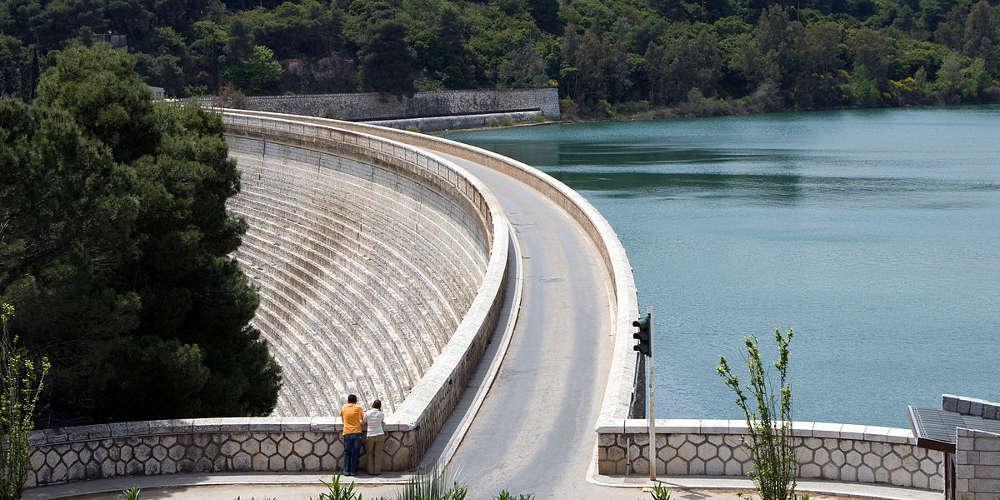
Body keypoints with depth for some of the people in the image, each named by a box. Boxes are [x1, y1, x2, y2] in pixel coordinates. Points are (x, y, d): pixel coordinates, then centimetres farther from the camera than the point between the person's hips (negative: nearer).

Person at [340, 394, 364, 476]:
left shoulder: (343, 408, 6)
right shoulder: (358, 408, 0)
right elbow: (363, 417, 9)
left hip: (347, 433, 1)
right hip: (356, 432, -1)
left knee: (347, 453, 9)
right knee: (355, 453, 5)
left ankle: (346, 471, 6)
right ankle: (353, 471, 6)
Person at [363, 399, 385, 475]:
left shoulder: (367, 413, -4)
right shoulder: (381, 414, -1)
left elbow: (364, 423, 7)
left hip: (370, 436, 0)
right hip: (380, 435, 0)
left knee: (370, 454, 14)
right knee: (378, 454, 8)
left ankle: (370, 471, 13)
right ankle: (377, 471, 10)